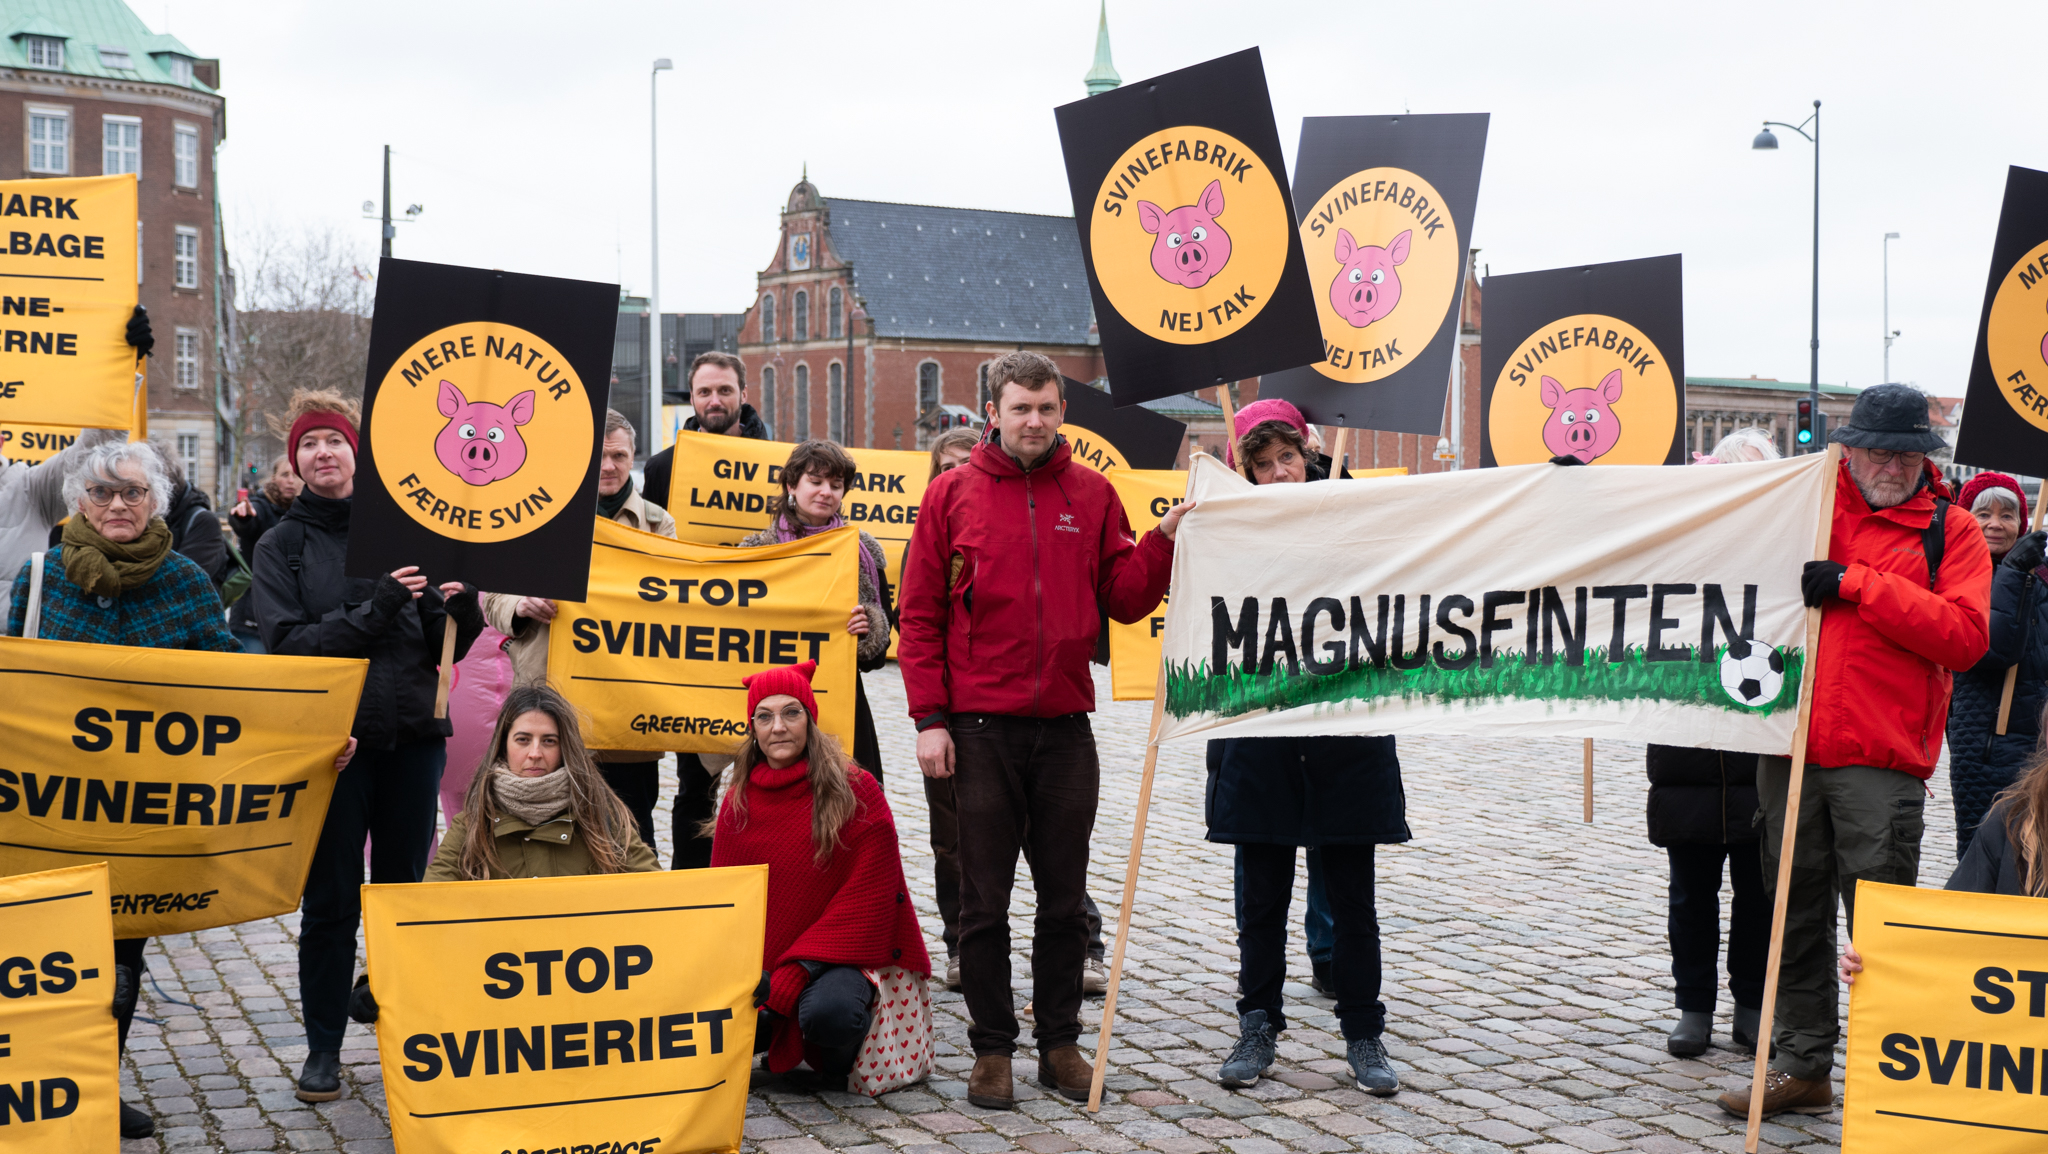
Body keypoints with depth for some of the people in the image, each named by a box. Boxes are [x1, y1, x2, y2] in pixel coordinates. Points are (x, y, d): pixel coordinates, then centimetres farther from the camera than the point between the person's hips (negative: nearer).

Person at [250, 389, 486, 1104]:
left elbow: (445, 649, 10)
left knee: (405, 891, 10)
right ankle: (323, 1046, 13)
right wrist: (375, 608, -19)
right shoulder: (281, 547, 4)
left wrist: (458, 608, -12)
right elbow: (288, 643, -10)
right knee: (331, 900, 2)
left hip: (412, 738, 2)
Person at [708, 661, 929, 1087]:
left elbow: (867, 901, -11)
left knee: (825, 1011, -37)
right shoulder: (738, 801, 7)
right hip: (759, 963, 4)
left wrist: (792, 977, -20)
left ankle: (842, 1054, 1)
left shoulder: (855, 791, -6)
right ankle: (771, 1029, 12)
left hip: (836, 956, -4)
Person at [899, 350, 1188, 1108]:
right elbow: (920, 614, 0)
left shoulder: (1092, 494, 8)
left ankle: (1060, 1043, 20)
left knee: (1064, 898, 9)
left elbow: (1125, 599, 6)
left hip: (1066, 726, 2)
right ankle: (992, 1049, 14)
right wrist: (930, 717, -7)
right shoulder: (953, 494, 1)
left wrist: (1163, 540, -9)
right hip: (982, 730, -2)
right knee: (984, 901, 4)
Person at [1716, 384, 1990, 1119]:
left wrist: (1856, 583, -15)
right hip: (1790, 749, 4)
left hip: (1880, 762, -4)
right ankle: (1803, 1065, 23)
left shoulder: (1950, 532, 3)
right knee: (1797, 915, 12)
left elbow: (1965, 636, -11)